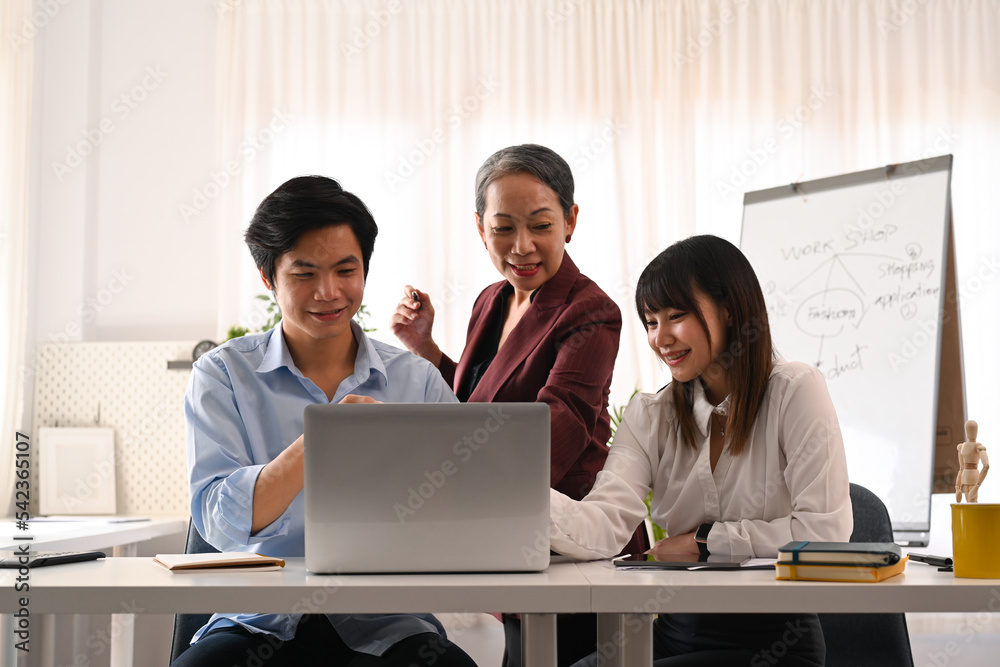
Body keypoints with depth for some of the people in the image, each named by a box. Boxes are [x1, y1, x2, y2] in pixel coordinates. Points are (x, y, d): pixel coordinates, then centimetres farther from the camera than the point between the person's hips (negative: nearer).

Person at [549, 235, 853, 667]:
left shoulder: (794, 392, -6)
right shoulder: (651, 416, 6)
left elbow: (826, 531, -14)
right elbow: (604, 526, -11)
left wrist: (706, 541, -10)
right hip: (676, 629, 4)